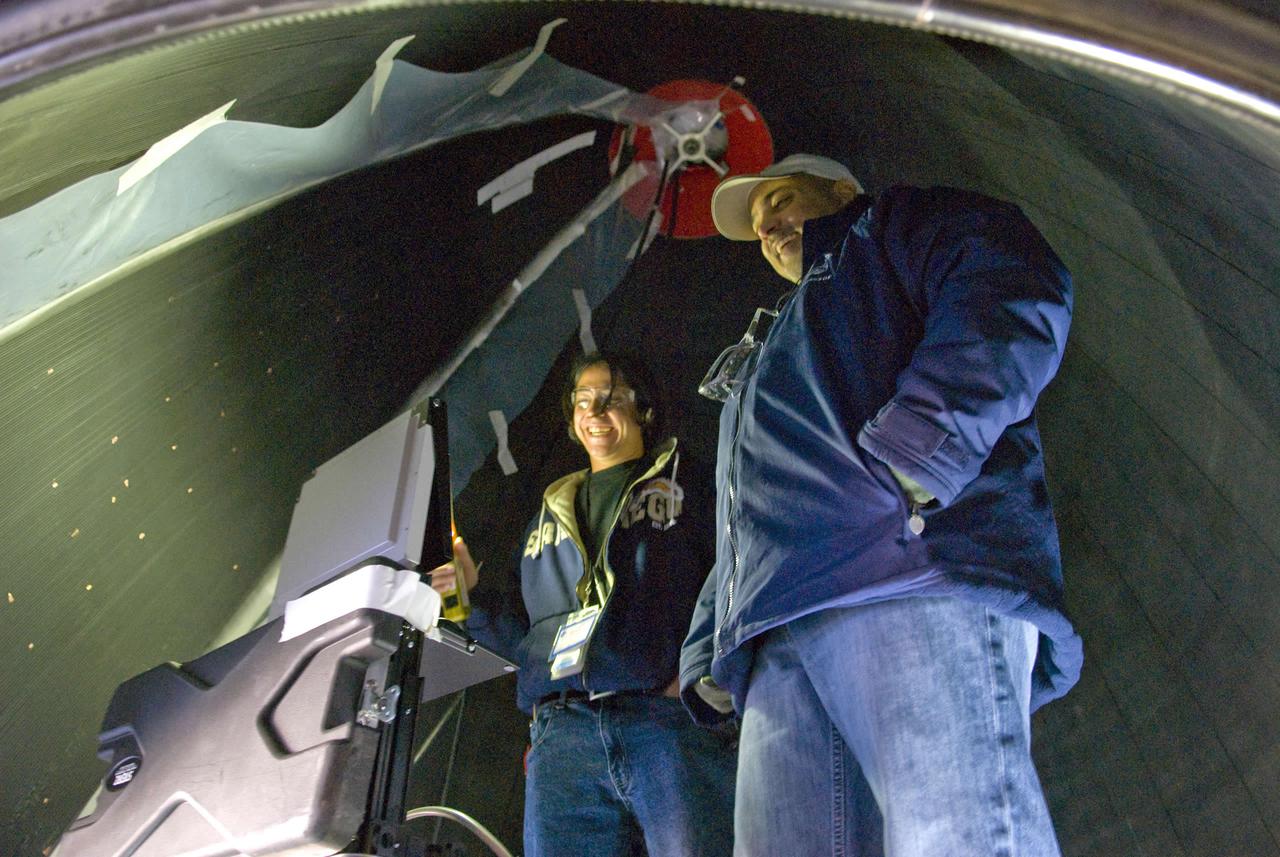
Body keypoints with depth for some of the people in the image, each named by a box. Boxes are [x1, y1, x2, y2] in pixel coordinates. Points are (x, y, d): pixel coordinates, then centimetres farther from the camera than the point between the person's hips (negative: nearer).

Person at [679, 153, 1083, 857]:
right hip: (775, 646, 7)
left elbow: (1015, 291, -2)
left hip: (917, 569, -7)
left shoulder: (900, 226, 23)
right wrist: (708, 654, 20)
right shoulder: (764, 362, 43)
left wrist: (916, 455, -16)